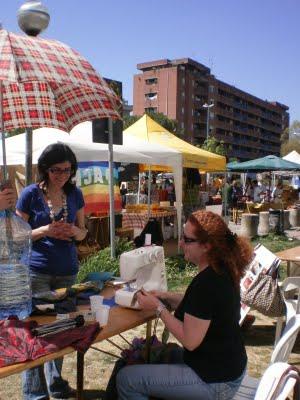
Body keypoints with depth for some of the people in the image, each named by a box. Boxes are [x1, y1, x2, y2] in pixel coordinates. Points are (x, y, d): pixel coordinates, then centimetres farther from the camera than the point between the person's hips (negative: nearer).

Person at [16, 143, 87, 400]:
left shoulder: (74, 194, 5)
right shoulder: (31, 194, -6)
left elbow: (82, 232, 12)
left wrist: (74, 230, -12)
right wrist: (46, 230, -20)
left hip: (67, 271, 4)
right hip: (37, 271, -4)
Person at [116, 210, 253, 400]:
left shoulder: (206, 282, -30)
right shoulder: (222, 269, -1)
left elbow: (190, 340, -25)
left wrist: (158, 308, -16)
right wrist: (166, 297, 4)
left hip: (215, 382, -10)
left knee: (126, 379, -6)